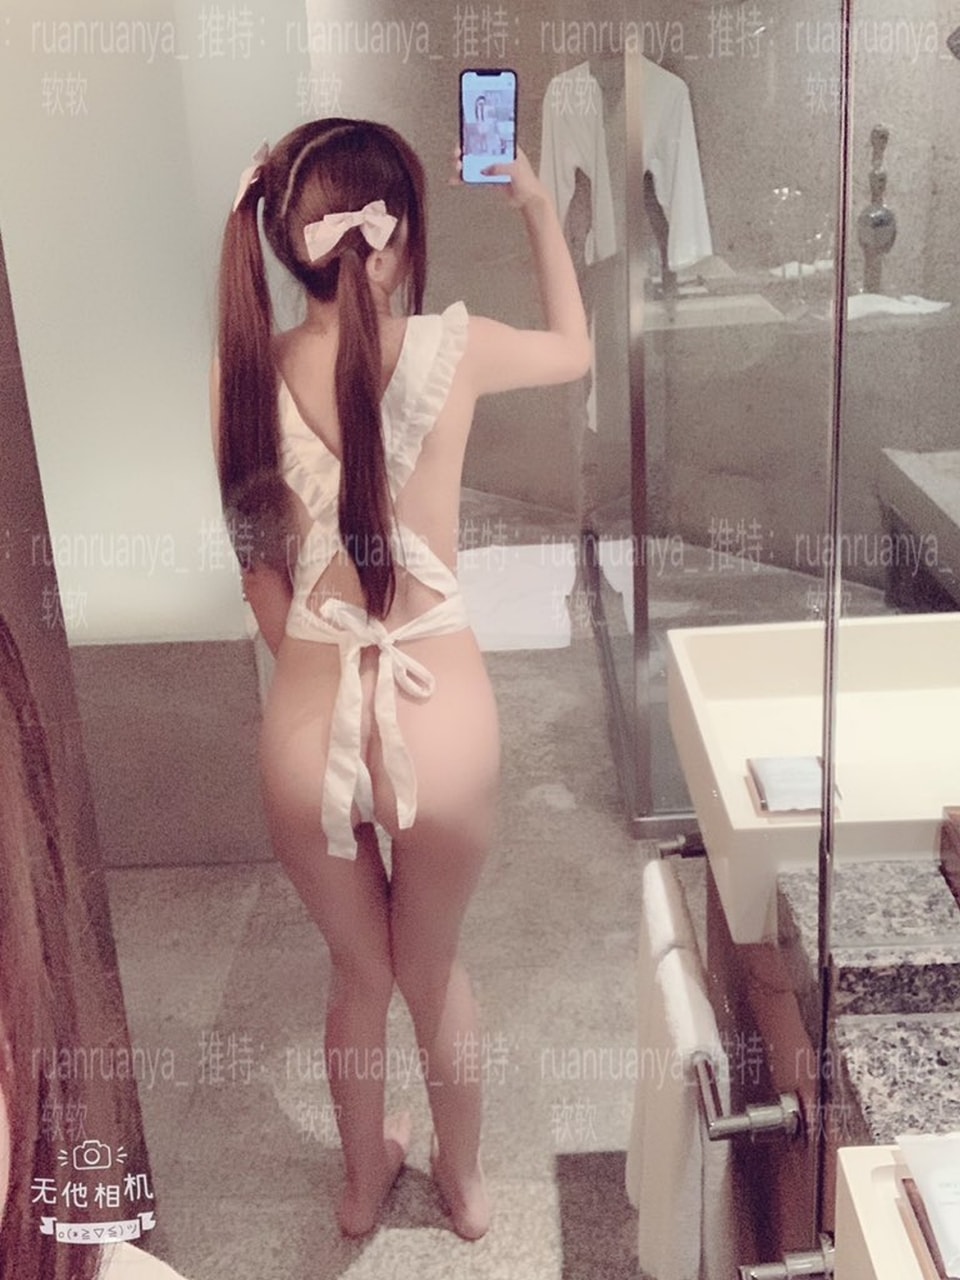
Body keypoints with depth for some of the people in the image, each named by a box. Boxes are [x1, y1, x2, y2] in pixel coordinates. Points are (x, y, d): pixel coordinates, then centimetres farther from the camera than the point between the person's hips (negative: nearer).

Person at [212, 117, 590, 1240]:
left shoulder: (241, 377, -6)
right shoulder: (449, 350, -11)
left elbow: (265, 591, 2)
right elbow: (575, 350, 13)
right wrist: (537, 207, 22)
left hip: (306, 726, 2)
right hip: (438, 717, -1)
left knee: (358, 972, 28)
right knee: (434, 969, 26)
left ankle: (364, 1177, 53)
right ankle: (463, 1181, 52)